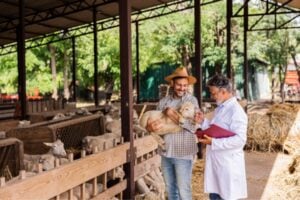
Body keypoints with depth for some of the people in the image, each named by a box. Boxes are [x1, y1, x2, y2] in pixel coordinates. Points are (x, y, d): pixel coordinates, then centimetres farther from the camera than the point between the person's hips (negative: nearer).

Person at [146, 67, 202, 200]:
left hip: (183, 153, -4)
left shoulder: (192, 100, -7)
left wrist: (173, 115, -26)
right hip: (166, 152, 5)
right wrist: (151, 126, -21)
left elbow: (193, 126, -18)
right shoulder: (164, 101, 5)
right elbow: (151, 121, 3)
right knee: (170, 189, 18)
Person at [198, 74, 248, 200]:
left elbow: (240, 140, -24)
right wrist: (203, 121, 5)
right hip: (215, 164, 9)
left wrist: (213, 143, -27)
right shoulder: (219, 109, 12)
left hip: (228, 166, -9)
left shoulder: (236, 111, -17)